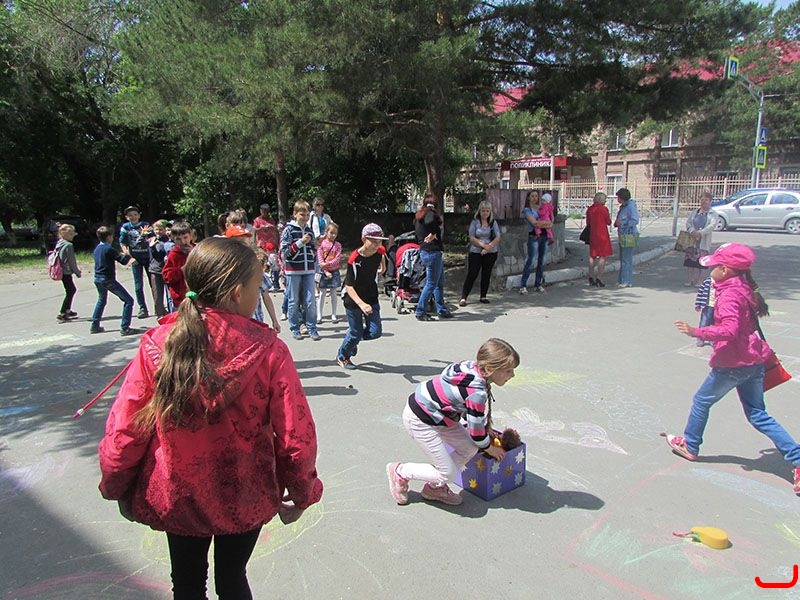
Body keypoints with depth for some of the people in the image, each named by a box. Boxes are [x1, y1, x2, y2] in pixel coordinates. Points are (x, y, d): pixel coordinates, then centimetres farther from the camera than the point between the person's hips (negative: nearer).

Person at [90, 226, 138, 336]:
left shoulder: (96, 248, 10)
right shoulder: (109, 249, -14)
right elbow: (123, 260, -15)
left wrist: (120, 255, 23)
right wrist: (128, 256, 6)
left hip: (97, 279, 9)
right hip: (108, 280, -9)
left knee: (101, 300, 31)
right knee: (128, 301, -4)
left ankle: (95, 326, 32)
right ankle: (125, 328, -11)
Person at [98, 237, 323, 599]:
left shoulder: (157, 345, -17)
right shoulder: (268, 351, -22)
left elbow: (123, 430, -10)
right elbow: (296, 437, -16)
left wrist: (117, 488, 9)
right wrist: (300, 495, 1)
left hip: (175, 497, 1)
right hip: (245, 499, -1)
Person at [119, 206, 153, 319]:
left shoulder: (146, 225, 1)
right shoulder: (125, 227, 2)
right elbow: (122, 243, 2)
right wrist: (128, 255, -13)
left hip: (148, 257, 0)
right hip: (135, 259, 0)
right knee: (138, 285, 0)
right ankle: (142, 309, 7)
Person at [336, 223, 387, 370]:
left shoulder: (380, 252, -11)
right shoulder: (354, 259, -25)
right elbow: (349, 286, -28)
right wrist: (361, 304, -41)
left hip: (372, 298, 5)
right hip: (353, 299, -5)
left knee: (375, 332, -3)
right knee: (356, 333, 2)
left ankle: (352, 338, 29)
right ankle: (342, 357, 31)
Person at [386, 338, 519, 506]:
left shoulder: (474, 368, -5)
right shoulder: (477, 392, -30)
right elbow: (476, 433, -16)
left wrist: (487, 430, 20)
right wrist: (490, 449, 4)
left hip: (435, 415, 9)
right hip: (420, 421, -9)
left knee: (470, 448, 7)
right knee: (448, 475, -2)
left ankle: (435, 487, 24)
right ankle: (400, 472, 16)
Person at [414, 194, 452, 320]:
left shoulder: (418, 217, 15)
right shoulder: (431, 213, -13)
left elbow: (416, 234, 21)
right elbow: (430, 221, -36)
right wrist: (434, 233, -21)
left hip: (424, 251, 10)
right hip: (433, 252, -10)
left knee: (440, 282, 16)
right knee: (431, 284, -3)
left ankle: (441, 310, 20)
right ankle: (420, 312, 2)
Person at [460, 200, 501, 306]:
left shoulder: (493, 223, 5)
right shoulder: (474, 222, -1)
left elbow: (497, 238, -3)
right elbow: (472, 238, -8)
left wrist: (488, 247, -17)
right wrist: (483, 245, -19)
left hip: (491, 253, 3)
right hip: (475, 252, -3)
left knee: (486, 274, 8)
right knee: (471, 274, -7)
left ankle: (483, 296, 19)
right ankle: (463, 298, -5)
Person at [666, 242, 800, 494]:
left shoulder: (729, 295, -20)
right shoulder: (744, 289, 8)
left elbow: (729, 330, -32)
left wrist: (696, 332, -32)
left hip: (733, 364, -9)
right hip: (754, 360, 9)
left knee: (701, 400, 12)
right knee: (758, 415, 14)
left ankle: (690, 446, 28)